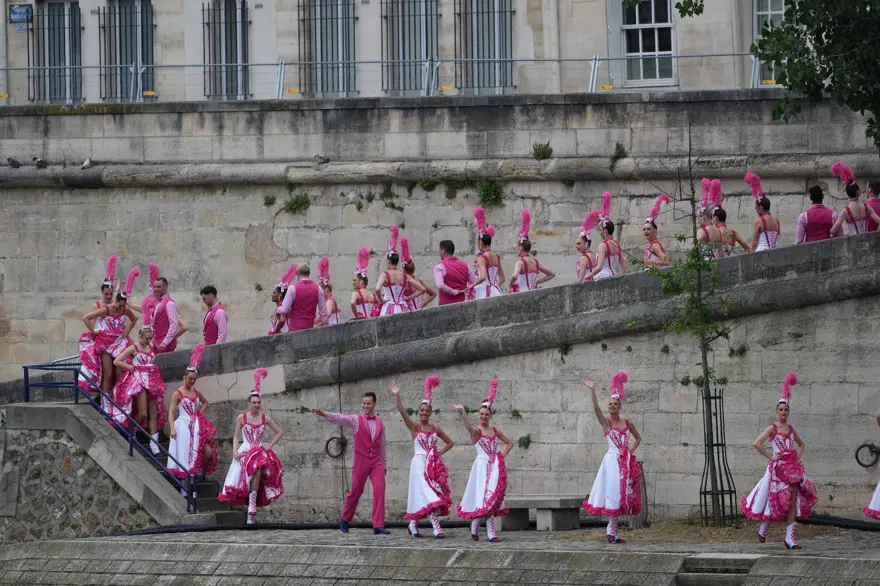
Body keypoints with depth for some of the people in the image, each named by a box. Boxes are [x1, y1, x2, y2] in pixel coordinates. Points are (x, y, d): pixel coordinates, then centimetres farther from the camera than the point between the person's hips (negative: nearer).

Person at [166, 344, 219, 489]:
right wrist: (172, 429, -22)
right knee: (185, 456, -4)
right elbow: (171, 412, -11)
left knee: (208, 451, -6)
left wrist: (200, 413, 12)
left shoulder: (196, 392, 11)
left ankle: (201, 471, 23)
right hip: (183, 426, -5)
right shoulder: (178, 393, -6)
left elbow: (205, 403, 30)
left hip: (197, 427, 5)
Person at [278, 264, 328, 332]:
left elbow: (284, 310, -8)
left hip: (295, 327, -3)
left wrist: (279, 309, 14)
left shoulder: (293, 288, -6)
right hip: (310, 326, 3)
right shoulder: (318, 289, 4)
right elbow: (323, 311, 6)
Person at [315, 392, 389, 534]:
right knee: (356, 491, 3)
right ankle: (345, 519, 26)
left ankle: (378, 525, -12)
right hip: (361, 460, -3)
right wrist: (326, 415, -38)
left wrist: (385, 465, 21)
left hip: (376, 461, 3)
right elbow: (341, 418, -19)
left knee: (379, 489, -11)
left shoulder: (380, 423, 11)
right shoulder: (356, 420, 0)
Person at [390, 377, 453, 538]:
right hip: (419, 463, -4)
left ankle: (413, 524, 13)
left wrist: (440, 452, 5)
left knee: (435, 493, 2)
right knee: (428, 494, -13)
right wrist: (397, 396, -25)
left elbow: (449, 442, 21)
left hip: (433, 464, 4)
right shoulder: (414, 427, 0)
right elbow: (403, 412, -14)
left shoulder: (435, 429, 10)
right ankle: (436, 527, -19)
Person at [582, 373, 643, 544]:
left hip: (626, 462, 5)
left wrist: (632, 450, 5)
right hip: (612, 460, -5)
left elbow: (638, 438, 22)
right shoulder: (605, 422, -3)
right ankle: (612, 530, -4)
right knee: (613, 493, -7)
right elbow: (596, 408, -19)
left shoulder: (627, 423, 9)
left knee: (623, 494, 6)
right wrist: (592, 391, -30)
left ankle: (612, 530, 13)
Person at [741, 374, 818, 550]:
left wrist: (798, 457, 8)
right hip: (778, 467, -5)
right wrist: (770, 456, -13)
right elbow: (757, 444, -18)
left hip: (792, 467, 5)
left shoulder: (790, 428, 11)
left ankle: (790, 537, -2)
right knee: (776, 500, -2)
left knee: (792, 501, -2)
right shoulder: (772, 428, -6)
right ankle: (764, 527, 23)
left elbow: (801, 445, 26)